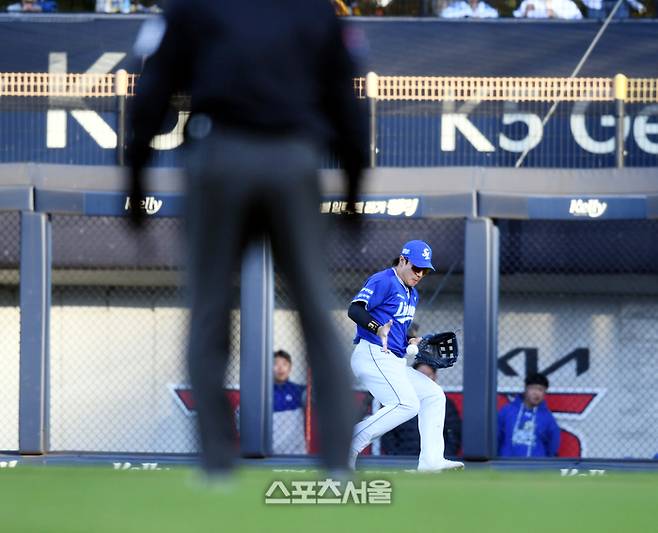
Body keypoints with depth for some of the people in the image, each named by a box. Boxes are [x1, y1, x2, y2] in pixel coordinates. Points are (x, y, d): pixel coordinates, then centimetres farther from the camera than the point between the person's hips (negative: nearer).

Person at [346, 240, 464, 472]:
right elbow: (355, 309, -21)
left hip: (395, 363, 10)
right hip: (372, 356, -10)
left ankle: (431, 460, -1)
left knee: (434, 395, 7)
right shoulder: (384, 281, -8)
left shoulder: (412, 294, 22)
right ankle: (350, 444, -22)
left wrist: (410, 342, 11)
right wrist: (377, 328, -38)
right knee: (407, 404, -24)